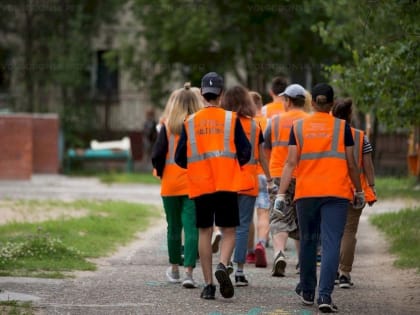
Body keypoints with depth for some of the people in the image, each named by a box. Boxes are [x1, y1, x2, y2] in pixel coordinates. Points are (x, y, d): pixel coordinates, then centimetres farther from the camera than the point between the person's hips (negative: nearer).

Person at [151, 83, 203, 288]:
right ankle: (189, 272, -15)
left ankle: (174, 269, 29)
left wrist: (160, 172, 9)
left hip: (171, 185, 1)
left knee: (174, 227, 15)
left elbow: (157, 154, -8)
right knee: (192, 227, -4)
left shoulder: (168, 126, -3)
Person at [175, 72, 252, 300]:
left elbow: (180, 158, 5)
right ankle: (222, 266, -22)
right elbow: (245, 152, -4)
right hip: (227, 185, -2)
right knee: (229, 231, 6)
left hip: (200, 186, 2)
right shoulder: (231, 119, -2)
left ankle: (208, 284, 7)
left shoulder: (190, 122, 3)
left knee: (204, 232, 8)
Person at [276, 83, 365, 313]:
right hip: (337, 193, -2)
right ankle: (325, 295, -17)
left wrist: (281, 194, -3)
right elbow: (351, 165, 3)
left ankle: (307, 291, 29)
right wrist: (359, 191, 16)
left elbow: (291, 163, -3)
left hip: (306, 193, 2)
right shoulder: (342, 127, 0)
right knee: (331, 243, -5)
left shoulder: (298, 127, 3)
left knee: (308, 241, 17)